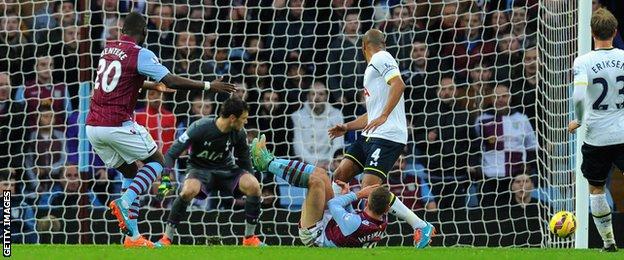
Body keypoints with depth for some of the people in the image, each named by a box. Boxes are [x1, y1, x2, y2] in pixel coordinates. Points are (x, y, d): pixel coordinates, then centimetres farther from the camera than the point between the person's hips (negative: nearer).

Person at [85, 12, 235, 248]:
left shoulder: (108, 49, 16)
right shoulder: (140, 54, -7)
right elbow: (172, 81, -14)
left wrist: (153, 86, 47)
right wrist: (208, 86, -7)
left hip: (93, 126, 7)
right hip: (117, 125, -7)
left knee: (130, 173, 20)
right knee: (156, 162, 12)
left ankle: (132, 236, 10)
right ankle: (125, 202, -13)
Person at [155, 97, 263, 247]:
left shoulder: (239, 133, -10)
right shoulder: (200, 128, -23)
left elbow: (244, 162, 8)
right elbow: (171, 155, -20)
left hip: (226, 169, 4)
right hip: (200, 168, -3)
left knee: (253, 186, -24)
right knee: (189, 190, -37)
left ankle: (250, 237, -6)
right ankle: (167, 238, -20)